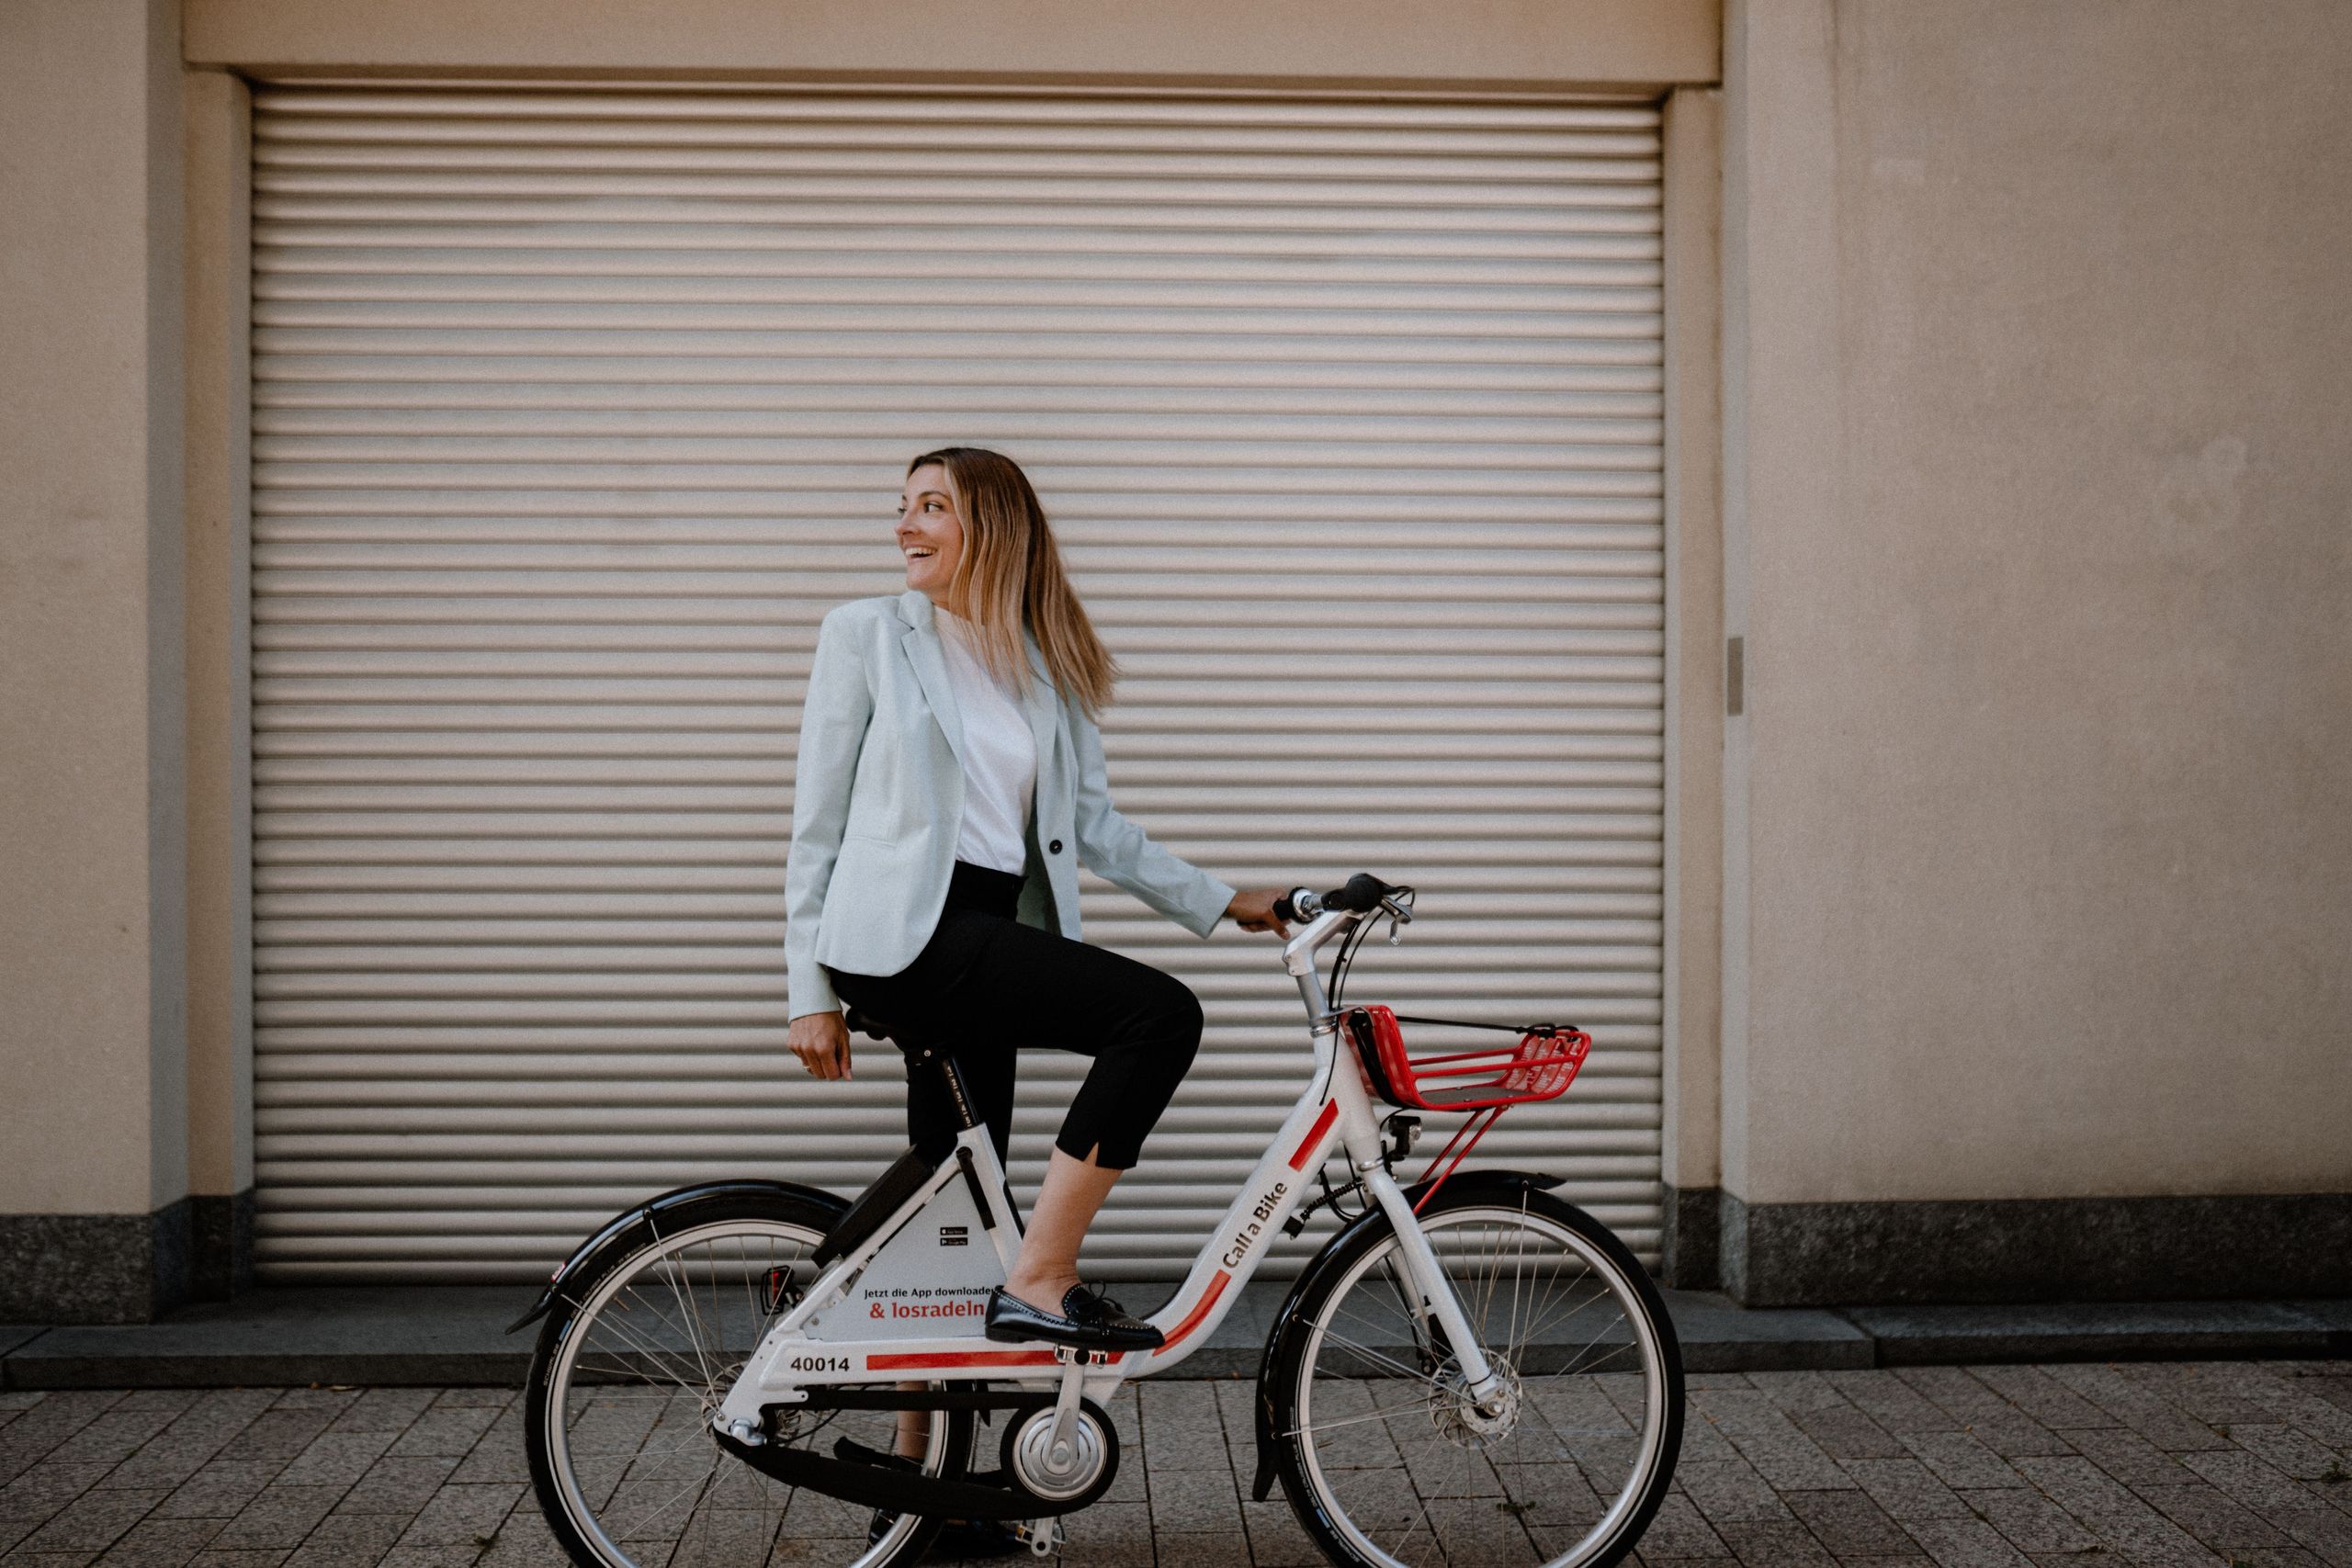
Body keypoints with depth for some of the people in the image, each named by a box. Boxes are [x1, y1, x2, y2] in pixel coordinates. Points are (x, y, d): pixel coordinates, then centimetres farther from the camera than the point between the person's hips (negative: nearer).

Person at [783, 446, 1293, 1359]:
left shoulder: (1047, 668, 16)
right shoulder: (866, 634, 3)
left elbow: (1093, 824, 18)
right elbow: (817, 823, 1)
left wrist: (1220, 902, 11)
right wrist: (810, 992, -3)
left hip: (988, 937, 6)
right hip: (904, 935, -6)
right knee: (1162, 1013, -22)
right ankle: (1040, 1284, -19)